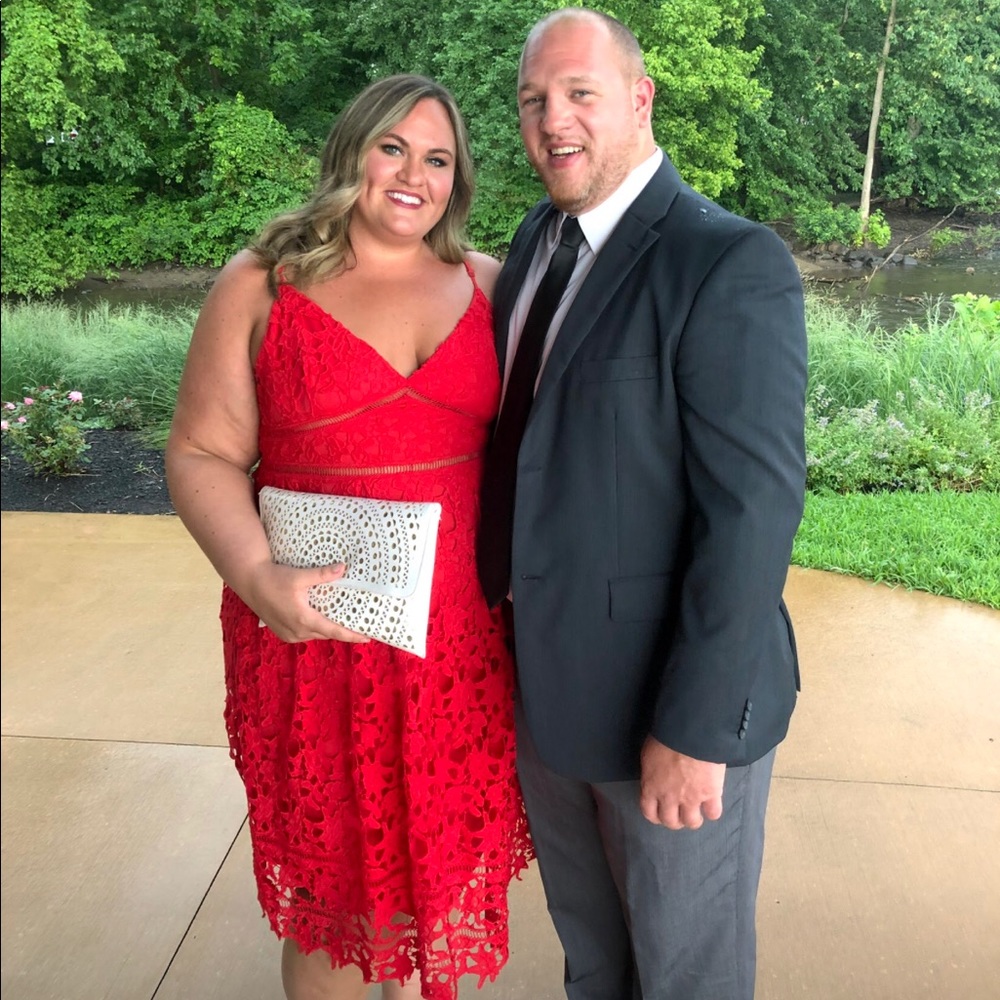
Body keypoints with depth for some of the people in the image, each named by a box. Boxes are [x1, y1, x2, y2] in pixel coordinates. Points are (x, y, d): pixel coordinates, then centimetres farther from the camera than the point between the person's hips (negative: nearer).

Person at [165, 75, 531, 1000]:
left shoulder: (489, 285, 6)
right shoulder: (260, 286, -1)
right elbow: (202, 454, -2)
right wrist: (258, 576, -17)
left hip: (459, 637, 3)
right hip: (315, 630, -2)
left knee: (441, 862, 17)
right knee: (332, 879, 13)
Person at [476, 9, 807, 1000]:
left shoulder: (732, 266, -19)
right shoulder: (540, 239, 4)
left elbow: (753, 508, -23)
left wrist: (695, 729, -21)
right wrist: (495, 595, 8)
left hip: (668, 697, -6)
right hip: (547, 674, 7)